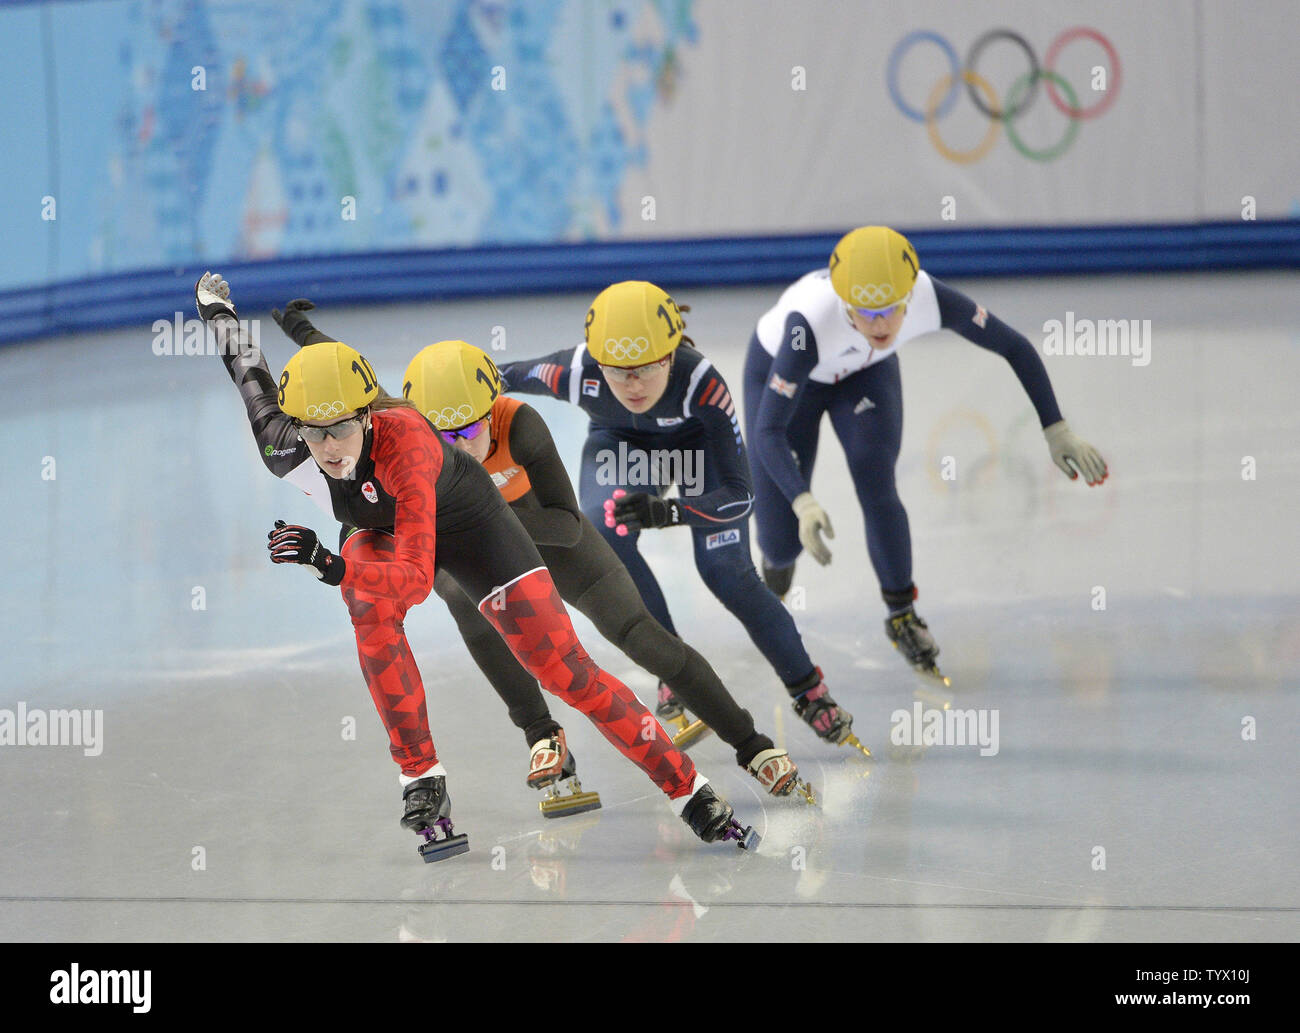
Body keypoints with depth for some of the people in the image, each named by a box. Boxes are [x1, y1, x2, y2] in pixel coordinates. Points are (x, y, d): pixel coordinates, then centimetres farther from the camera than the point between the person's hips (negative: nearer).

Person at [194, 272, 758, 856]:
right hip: (377, 531, 3)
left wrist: (329, 565, -59)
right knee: (370, 607, -33)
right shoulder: (288, 452, -30)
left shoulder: (402, 441, -43)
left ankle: (689, 791, 4)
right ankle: (423, 780, -21)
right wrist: (219, 313, 10)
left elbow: (416, 578, -47)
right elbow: (254, 385, -7)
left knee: (565, 671, -8)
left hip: (466, 522, -3)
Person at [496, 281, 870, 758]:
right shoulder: (576, 374, -37)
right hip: (619, 445, 2)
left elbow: (738, 496, -38)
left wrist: (666, 512, -53)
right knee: (605, 538, -26)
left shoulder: (701, 384, -41)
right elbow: (506, 377, -15)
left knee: (724, 570, -16)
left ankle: (810, 693, 4)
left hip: (698, 444, -2)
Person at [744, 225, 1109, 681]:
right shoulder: (810, 321, -45)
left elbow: (1015, 347, -20)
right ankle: (778, 556, 38)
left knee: (876, 488, -23)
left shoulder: (930, 297, -36)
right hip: (781, 370, -2)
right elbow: (767, 430, -43)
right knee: (782, 543, -3)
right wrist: (803, 502, -58)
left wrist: (1057, 430, -24)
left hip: (866, 372, 2)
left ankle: (902, 614, 2)